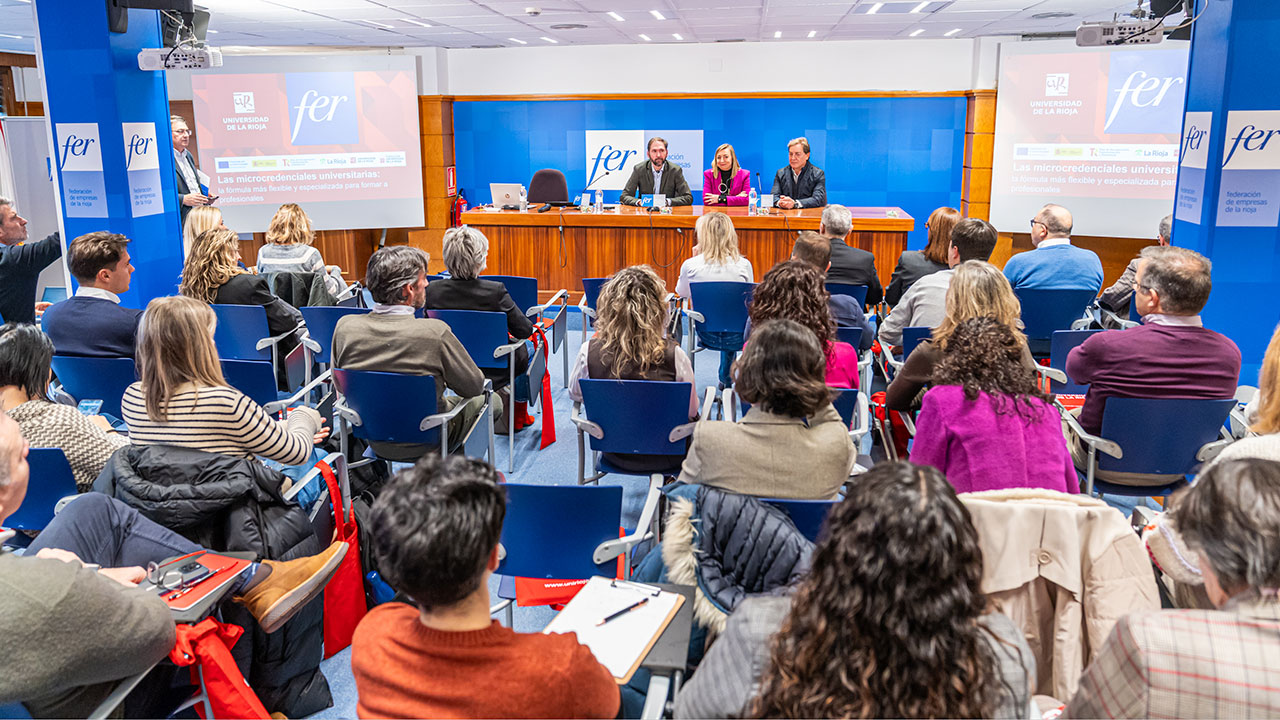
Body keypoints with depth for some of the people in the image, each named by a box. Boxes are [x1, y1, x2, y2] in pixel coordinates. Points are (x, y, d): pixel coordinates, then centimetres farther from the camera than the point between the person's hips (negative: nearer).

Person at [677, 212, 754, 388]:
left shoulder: (690, 265, -14)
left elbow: (682, 293, 7)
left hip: (706, 335, 1)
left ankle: (726, 378, 53)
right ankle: (726, 378, 48)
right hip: (736, 337, -1)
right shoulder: (744, 265, -13)